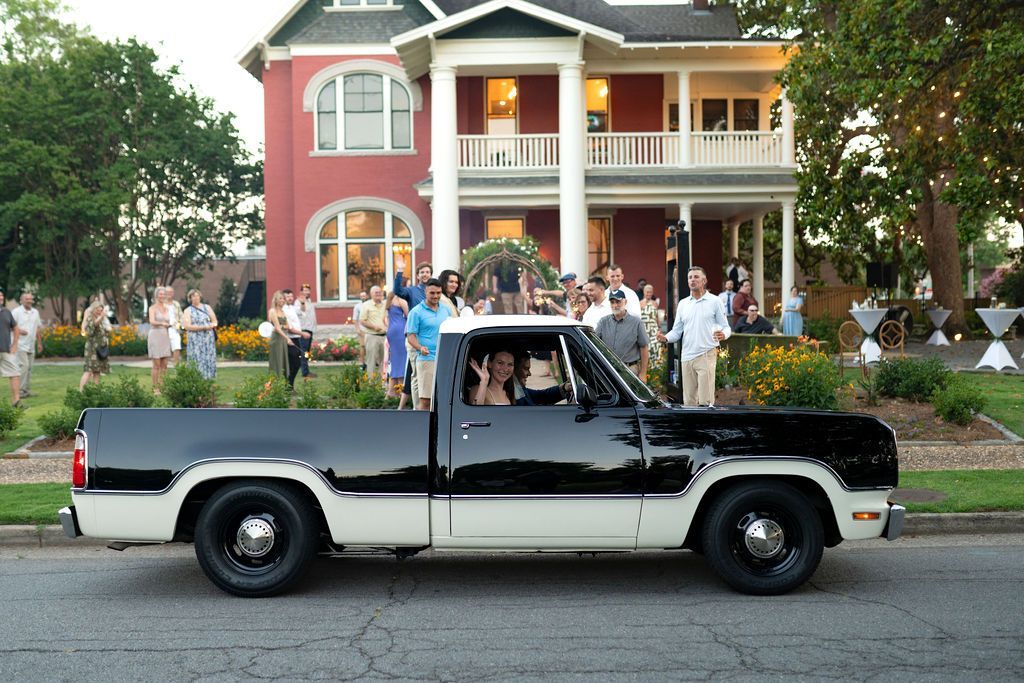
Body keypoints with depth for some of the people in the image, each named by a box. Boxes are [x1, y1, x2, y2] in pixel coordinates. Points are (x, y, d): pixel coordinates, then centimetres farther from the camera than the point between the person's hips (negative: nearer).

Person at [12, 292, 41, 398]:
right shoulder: (16, 312, -5)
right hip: (20, 344, -6)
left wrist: (39, 343, 19)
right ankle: (20, 390, -10)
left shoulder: (35, 312, 15)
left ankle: (27, 390, 13)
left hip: (31, 345, 6)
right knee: (24, 366, -14)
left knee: (29, 368, 8)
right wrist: (19, 330, -22)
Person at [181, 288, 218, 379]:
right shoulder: (187, 311, 7)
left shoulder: (207, 308, 15)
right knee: (197, 360, -9)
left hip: (209, 339, 3)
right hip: (196, 340, -3)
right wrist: (203, 327, -13)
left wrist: (210, 326, -9)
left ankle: (208, 379, -1)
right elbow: (187, 326, -6)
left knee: (209, 359, -2)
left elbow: (214, 322, 14)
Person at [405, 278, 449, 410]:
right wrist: (420, 348, -25)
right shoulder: (416, 312, -3)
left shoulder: (445, 310, 15)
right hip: (426, 359, -5)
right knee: (425, 399, -9)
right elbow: (410, 336, -7)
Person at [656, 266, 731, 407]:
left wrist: (723, 335, -22)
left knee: (705, 401, -9)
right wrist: (665, 338, -7)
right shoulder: (683, 304, 15)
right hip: (686, 356, 5)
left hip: (706, 356, -5)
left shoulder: (714, 301, 3)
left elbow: (726, 327, 2)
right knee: (688, 401, 6)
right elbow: (677, 331, 15)